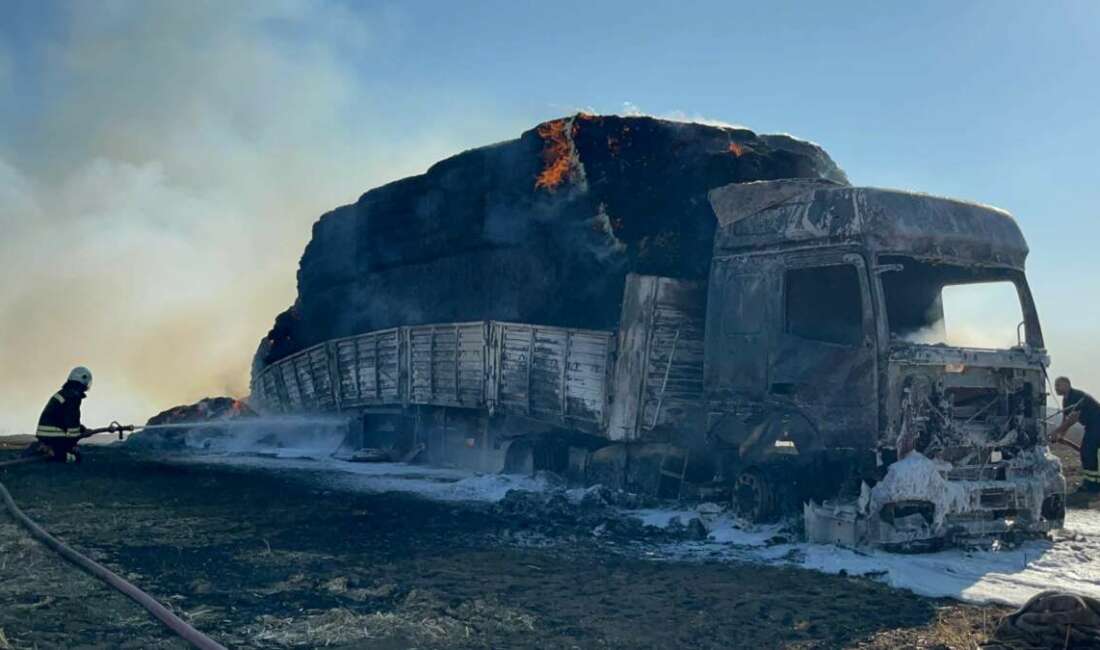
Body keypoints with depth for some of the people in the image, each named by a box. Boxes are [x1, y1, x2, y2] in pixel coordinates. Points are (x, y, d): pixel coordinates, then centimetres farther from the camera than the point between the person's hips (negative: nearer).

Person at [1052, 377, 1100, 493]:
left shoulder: (1077, 396, -23)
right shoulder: (1066, 399, 9)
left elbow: (1073, 418, -28)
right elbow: (1065, 419, 11)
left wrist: (1057, 431, -26)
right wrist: (1060, 434, -2)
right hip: (1091, 425, 10)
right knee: (1085, 450, 10)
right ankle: (1089, 480, 15)